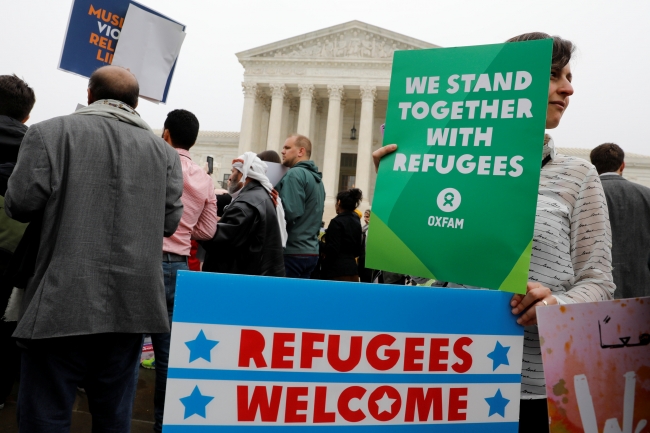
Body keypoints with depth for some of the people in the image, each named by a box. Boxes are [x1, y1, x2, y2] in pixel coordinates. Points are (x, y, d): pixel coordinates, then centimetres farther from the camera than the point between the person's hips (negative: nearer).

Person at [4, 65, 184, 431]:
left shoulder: (51, 132, -2)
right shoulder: (164, 151, 6)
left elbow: (21, 204, -6)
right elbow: (169, 222, 5)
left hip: (64, 303, -3)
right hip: (132, 304, 4)